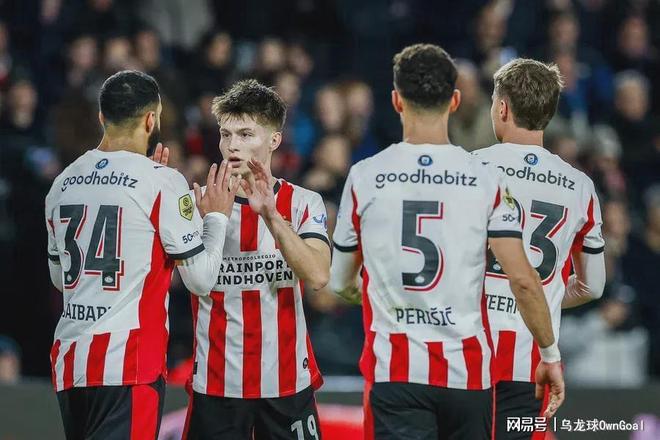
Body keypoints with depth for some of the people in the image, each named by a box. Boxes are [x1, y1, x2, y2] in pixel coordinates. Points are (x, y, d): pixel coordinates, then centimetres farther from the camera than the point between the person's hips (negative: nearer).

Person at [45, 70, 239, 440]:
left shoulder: (64, 182, 10)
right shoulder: (162, 182, -8)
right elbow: (201, 279, -5)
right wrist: (217, 216, 12)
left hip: (69, 363, 7)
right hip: (128, 367, -7)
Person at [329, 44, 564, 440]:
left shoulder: (364, 177, -1)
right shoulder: (486, 180, -2)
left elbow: (341, 283, 10)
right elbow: (523, 280, -6)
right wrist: (551, 354, 6)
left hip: (394, 373, -1)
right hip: (467, 370, 1)